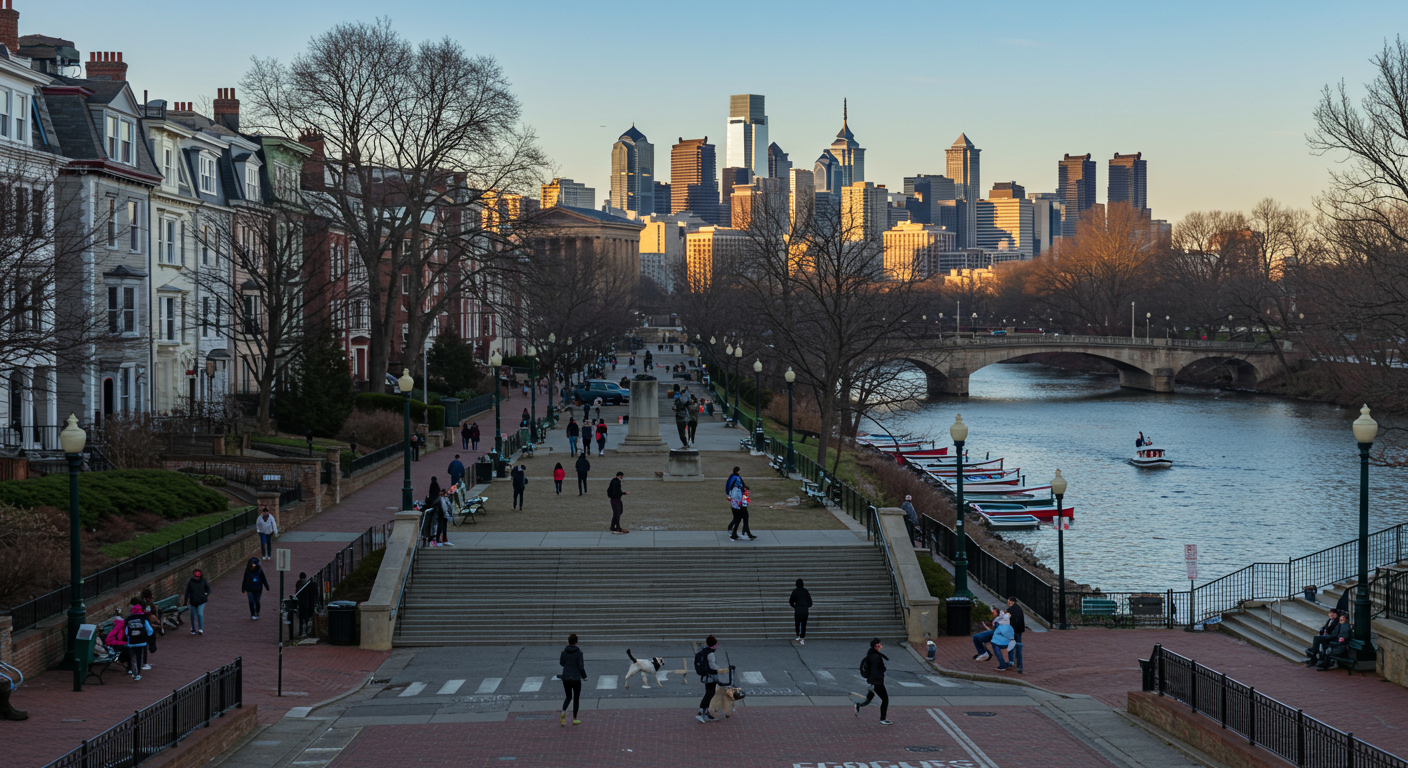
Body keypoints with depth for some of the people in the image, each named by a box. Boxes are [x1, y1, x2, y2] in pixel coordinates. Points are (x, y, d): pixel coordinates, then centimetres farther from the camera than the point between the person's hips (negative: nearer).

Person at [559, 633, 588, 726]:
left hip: (565, 678, 3)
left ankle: (563, 712, -10)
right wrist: (584, 676, 0)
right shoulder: (579, 652, -13)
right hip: (576, 678, -3)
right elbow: (581, 666, -13)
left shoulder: (564, 652, -3)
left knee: (568, 697, 18)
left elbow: (561, 663, 10)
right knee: (576, 698, 13)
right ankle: (574, 719, 16)